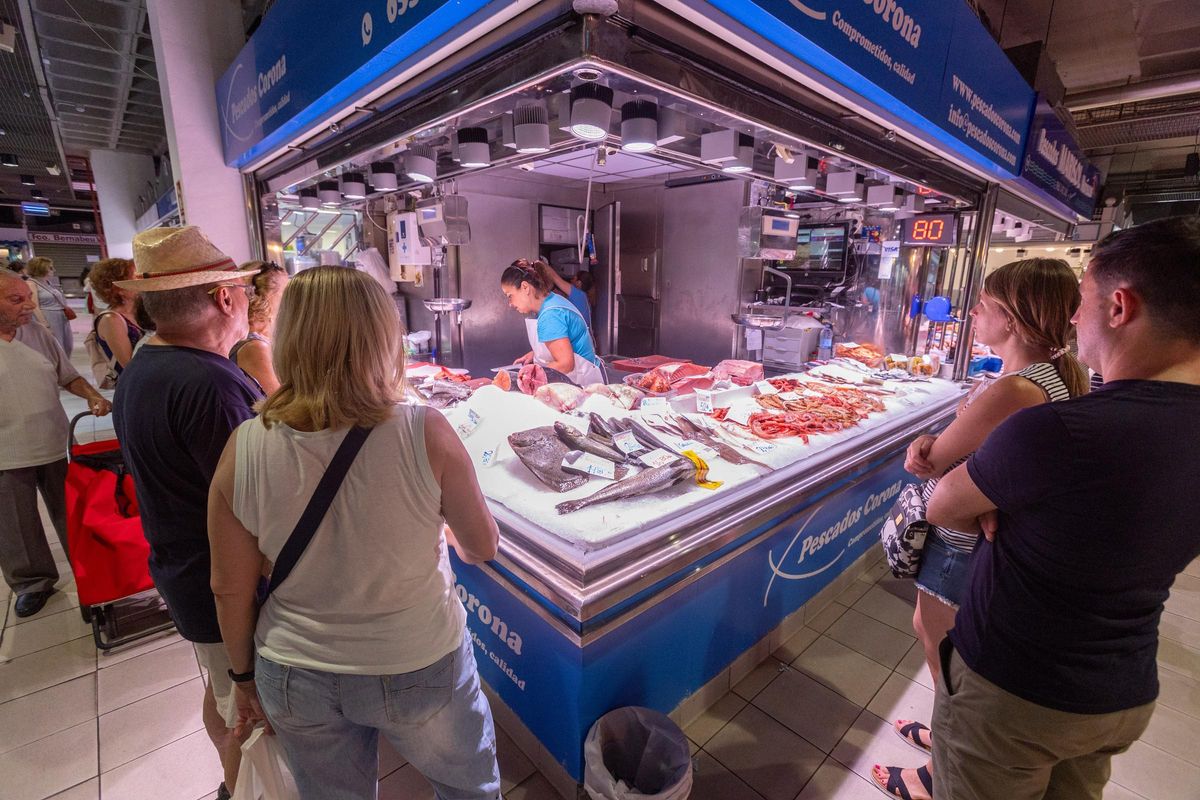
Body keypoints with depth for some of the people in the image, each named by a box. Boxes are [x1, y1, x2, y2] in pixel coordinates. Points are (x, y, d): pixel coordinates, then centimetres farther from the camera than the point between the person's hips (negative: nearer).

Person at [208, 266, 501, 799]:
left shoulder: (245, 448, -17)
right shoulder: (426, 434, -25)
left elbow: (229, 587, -6)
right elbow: (482, 547, -12)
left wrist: (245, 676, 12)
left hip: (296, 680, 4)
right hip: (419, 671, -3)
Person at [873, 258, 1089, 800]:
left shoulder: (1011, 390, -30)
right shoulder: (1056, 375, 2)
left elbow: (929, 464, -22)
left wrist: (923, 451, -2)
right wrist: (930, 443, -11)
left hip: (962, 546, -9)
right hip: (983, 534, 9)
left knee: (946, 657, 11)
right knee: (929, 630, 26)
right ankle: (950, 733, 49)